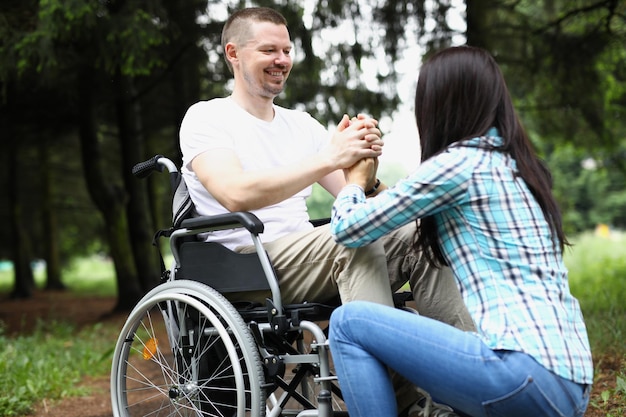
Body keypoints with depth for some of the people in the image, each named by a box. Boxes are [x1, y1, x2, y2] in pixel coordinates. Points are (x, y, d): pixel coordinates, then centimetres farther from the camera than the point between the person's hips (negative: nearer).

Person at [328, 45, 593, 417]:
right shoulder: (515, 163, 18)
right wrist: (375, 183, 33)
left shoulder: (460, 162, -7)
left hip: (528, 369, -9)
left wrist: (356, 178, 20)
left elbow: (348, 229, 1)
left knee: (349, 323, -3)